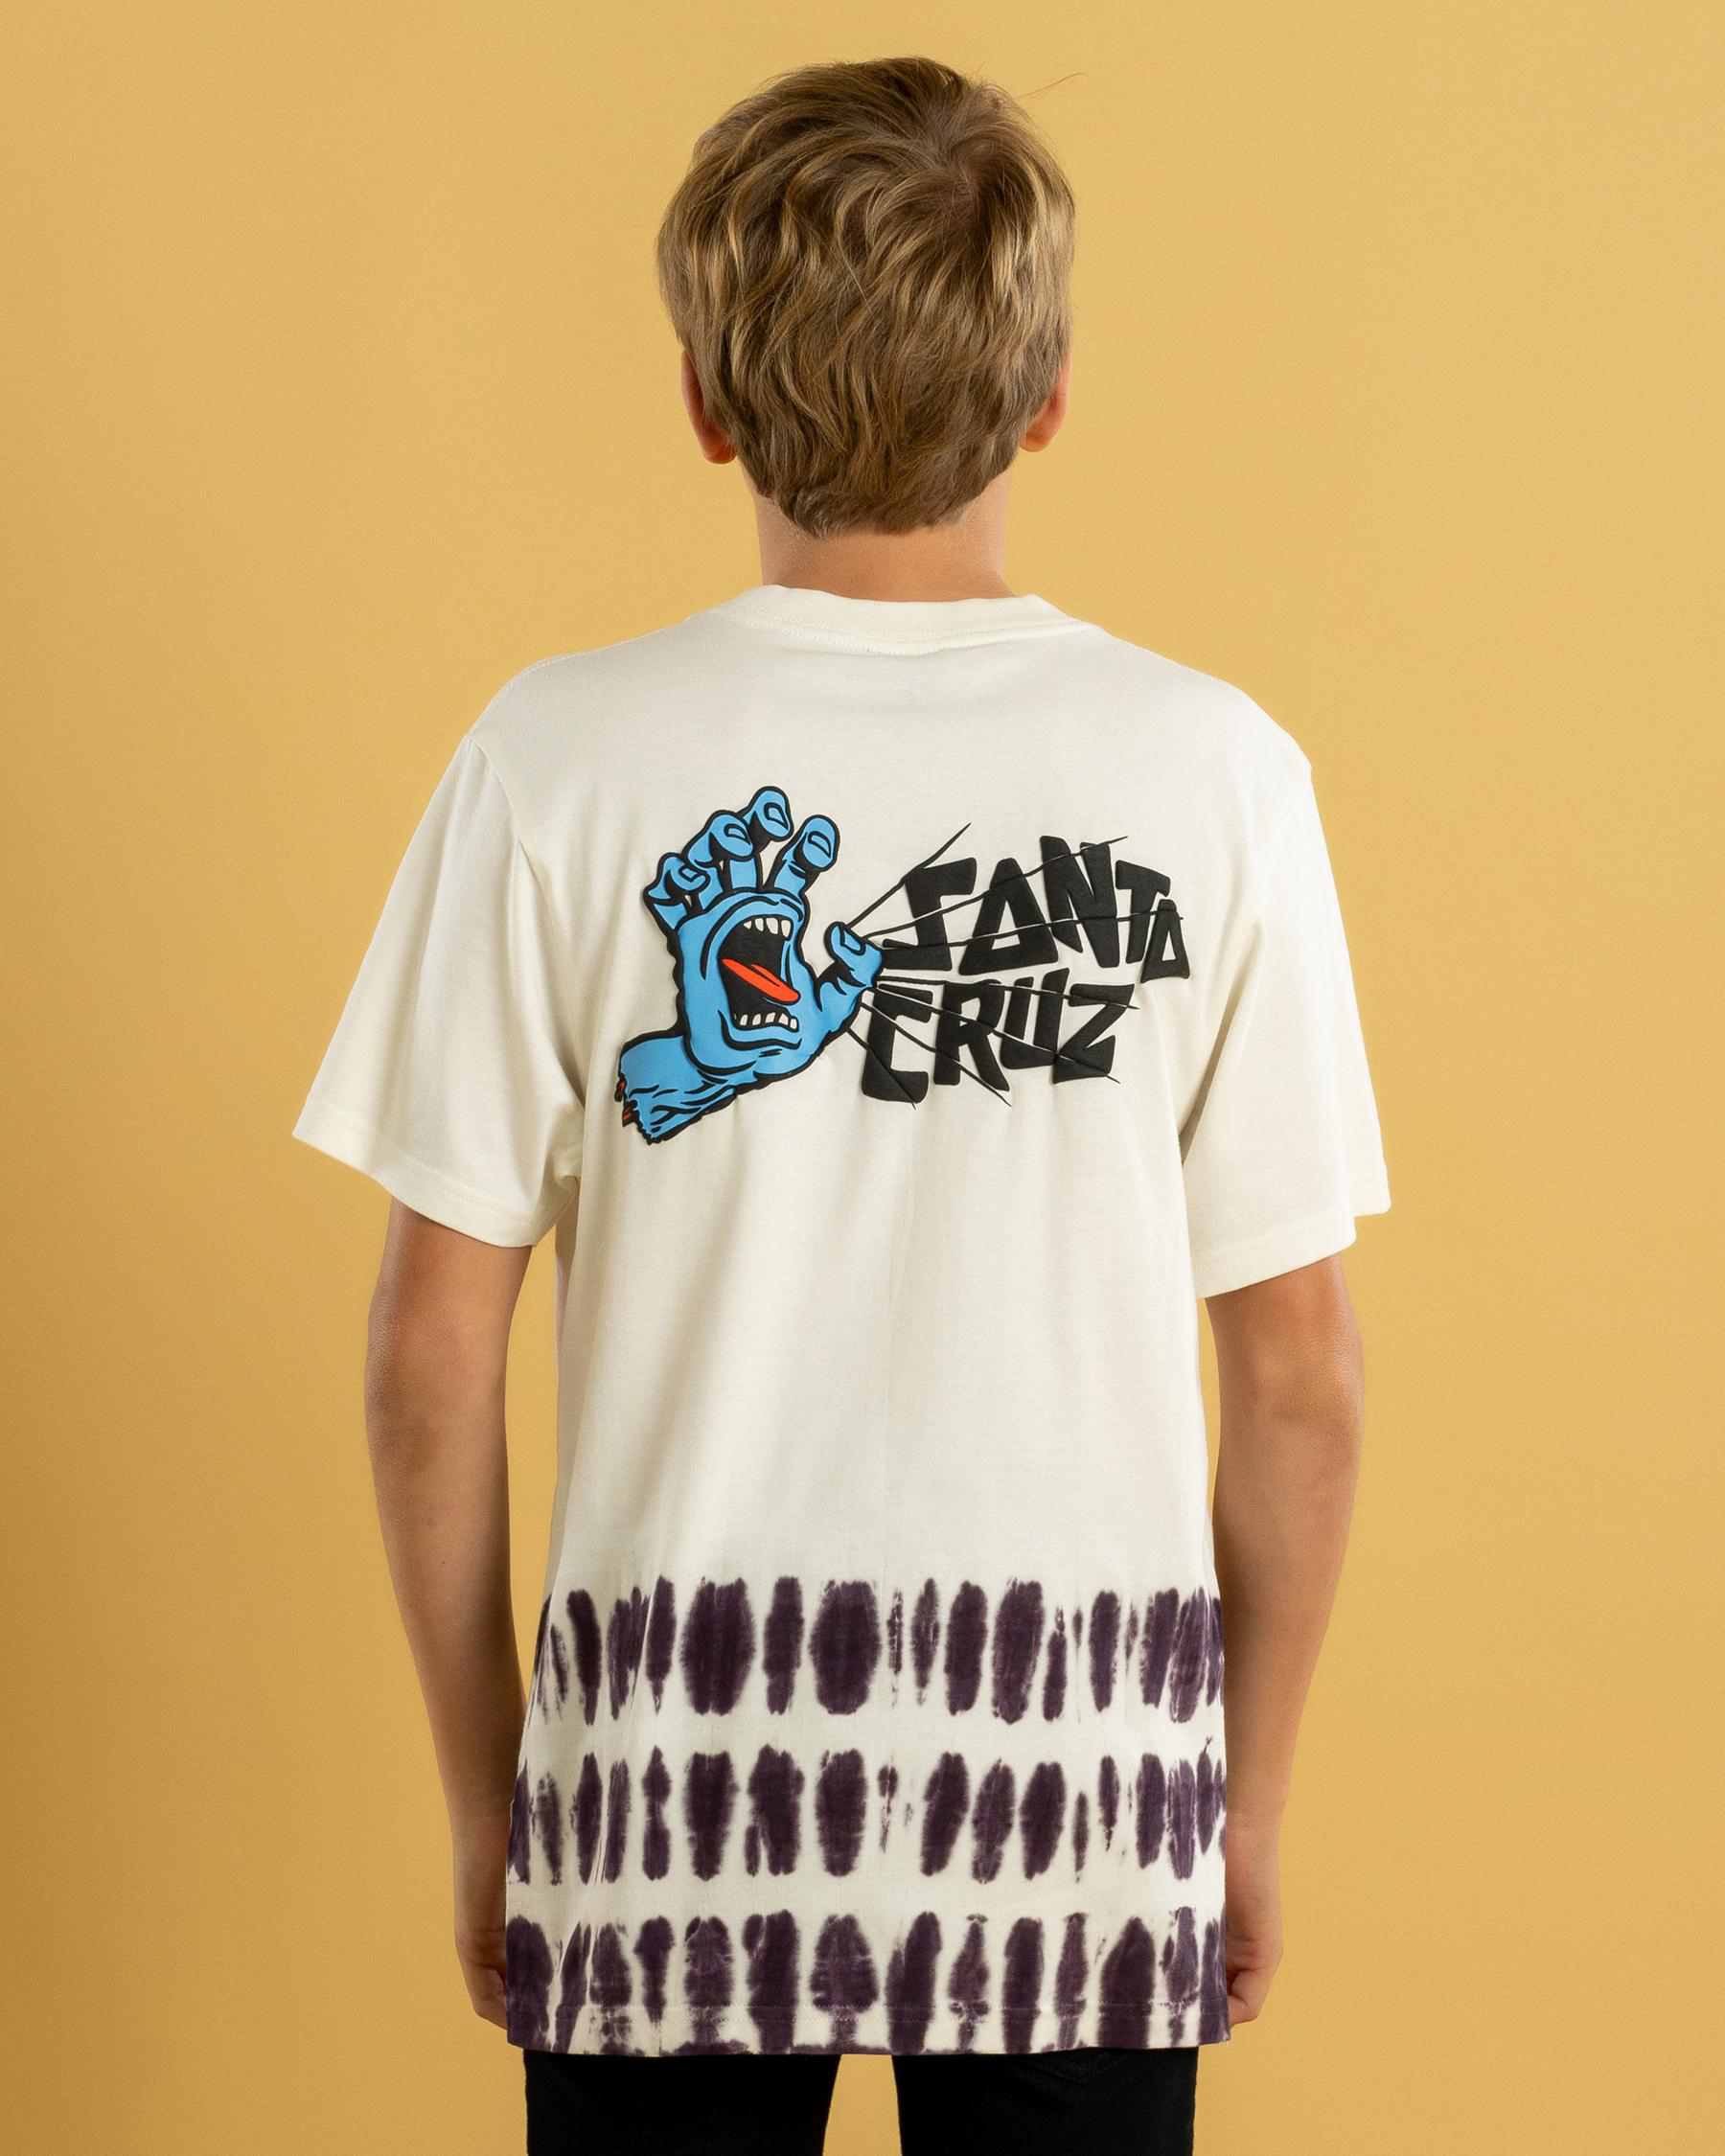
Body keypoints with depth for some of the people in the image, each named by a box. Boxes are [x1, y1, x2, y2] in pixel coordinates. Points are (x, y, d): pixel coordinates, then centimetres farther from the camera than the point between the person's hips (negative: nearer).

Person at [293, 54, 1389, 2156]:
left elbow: (431, 1355, -4)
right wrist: (1247, 1800, 12)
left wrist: (486, 1791, 8)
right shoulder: (1214, 770, -4)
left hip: (682, 1757, 0)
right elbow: (1298, 1374, -1)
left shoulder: (561, 759, -6)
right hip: (1085, 1751, 1)